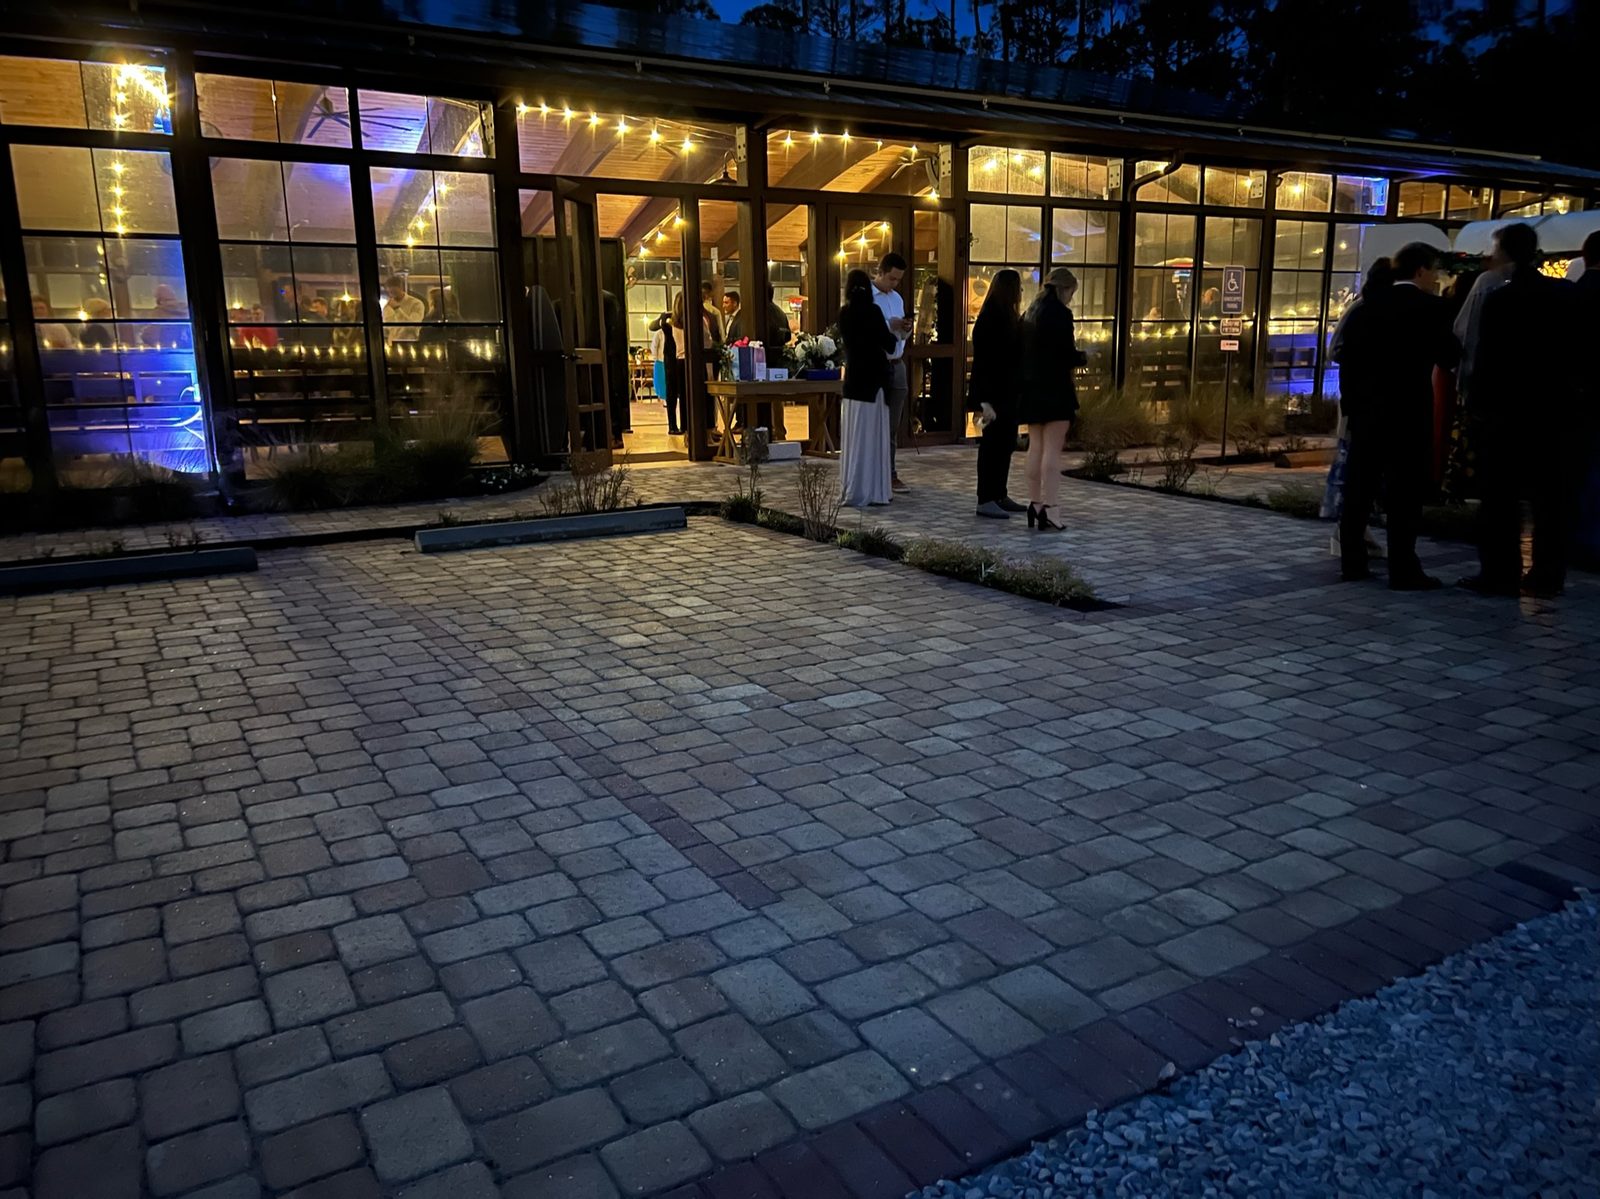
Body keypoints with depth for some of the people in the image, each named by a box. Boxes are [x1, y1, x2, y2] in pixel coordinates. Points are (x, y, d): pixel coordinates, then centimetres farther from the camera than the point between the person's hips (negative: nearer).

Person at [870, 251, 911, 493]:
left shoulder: (898, 298, 17)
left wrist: (906, 329, -1)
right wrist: (889, 325, -19)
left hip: (897, 365, 6)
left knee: (893, 425, 8)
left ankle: (891, 474, 13)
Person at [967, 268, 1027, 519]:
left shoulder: (1009, 318, 12)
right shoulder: (989, 320, -15)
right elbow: (983, 363, -19)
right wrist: (986, 400, -22)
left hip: (1008, 393, 9)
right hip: (995, 394, -9)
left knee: (1006, 444, 14)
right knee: (993, 445, -4)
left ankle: (999, 496, 23)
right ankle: (985, 501, 2)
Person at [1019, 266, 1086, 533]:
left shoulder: (1031, 312, 12)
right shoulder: (1061, 313, -12)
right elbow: (1066, 355, -16)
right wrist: (1083, 357, 5)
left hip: (1032, 388, 8)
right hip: (1054, 389, -8)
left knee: (1035, 447, 11)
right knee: (1052, 449, -5)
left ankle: (1035, 505, 15)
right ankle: (1048, 509, -6)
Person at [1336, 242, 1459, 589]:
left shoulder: (1367, 307, 8)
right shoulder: (1430, 307, -7)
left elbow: (1347, 357, 6)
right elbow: (1449, 356, -7)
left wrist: (1350, 402, 11)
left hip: (1366, 410, 5)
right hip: (1409, 411, -5)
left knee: (1359, 488, 8)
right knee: (1405, 492, -2)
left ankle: (1352, 562, 12)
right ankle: (1403, 570, -1)